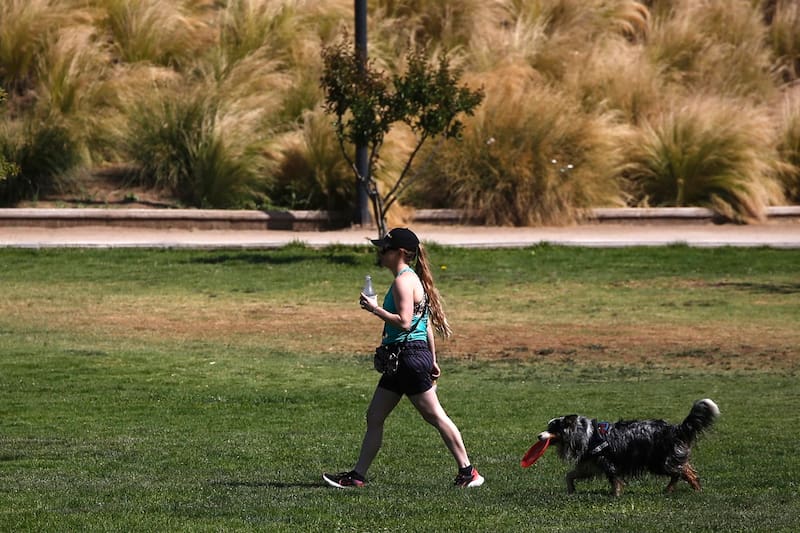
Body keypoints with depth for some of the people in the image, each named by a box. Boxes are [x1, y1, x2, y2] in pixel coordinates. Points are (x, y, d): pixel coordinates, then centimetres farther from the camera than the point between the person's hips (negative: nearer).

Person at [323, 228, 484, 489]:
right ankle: (358, 475, 13)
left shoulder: (403, 281, -14)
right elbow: (427, 323, 19)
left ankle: (468, 472, -1)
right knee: (374, 416, 10)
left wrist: (375, 309, -16)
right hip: (401, 359, 10)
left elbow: (404, 322, -23)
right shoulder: (412, 278, 16)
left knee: (435, 416, -5)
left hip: (410, 357, -10)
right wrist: (432, 361, 22)